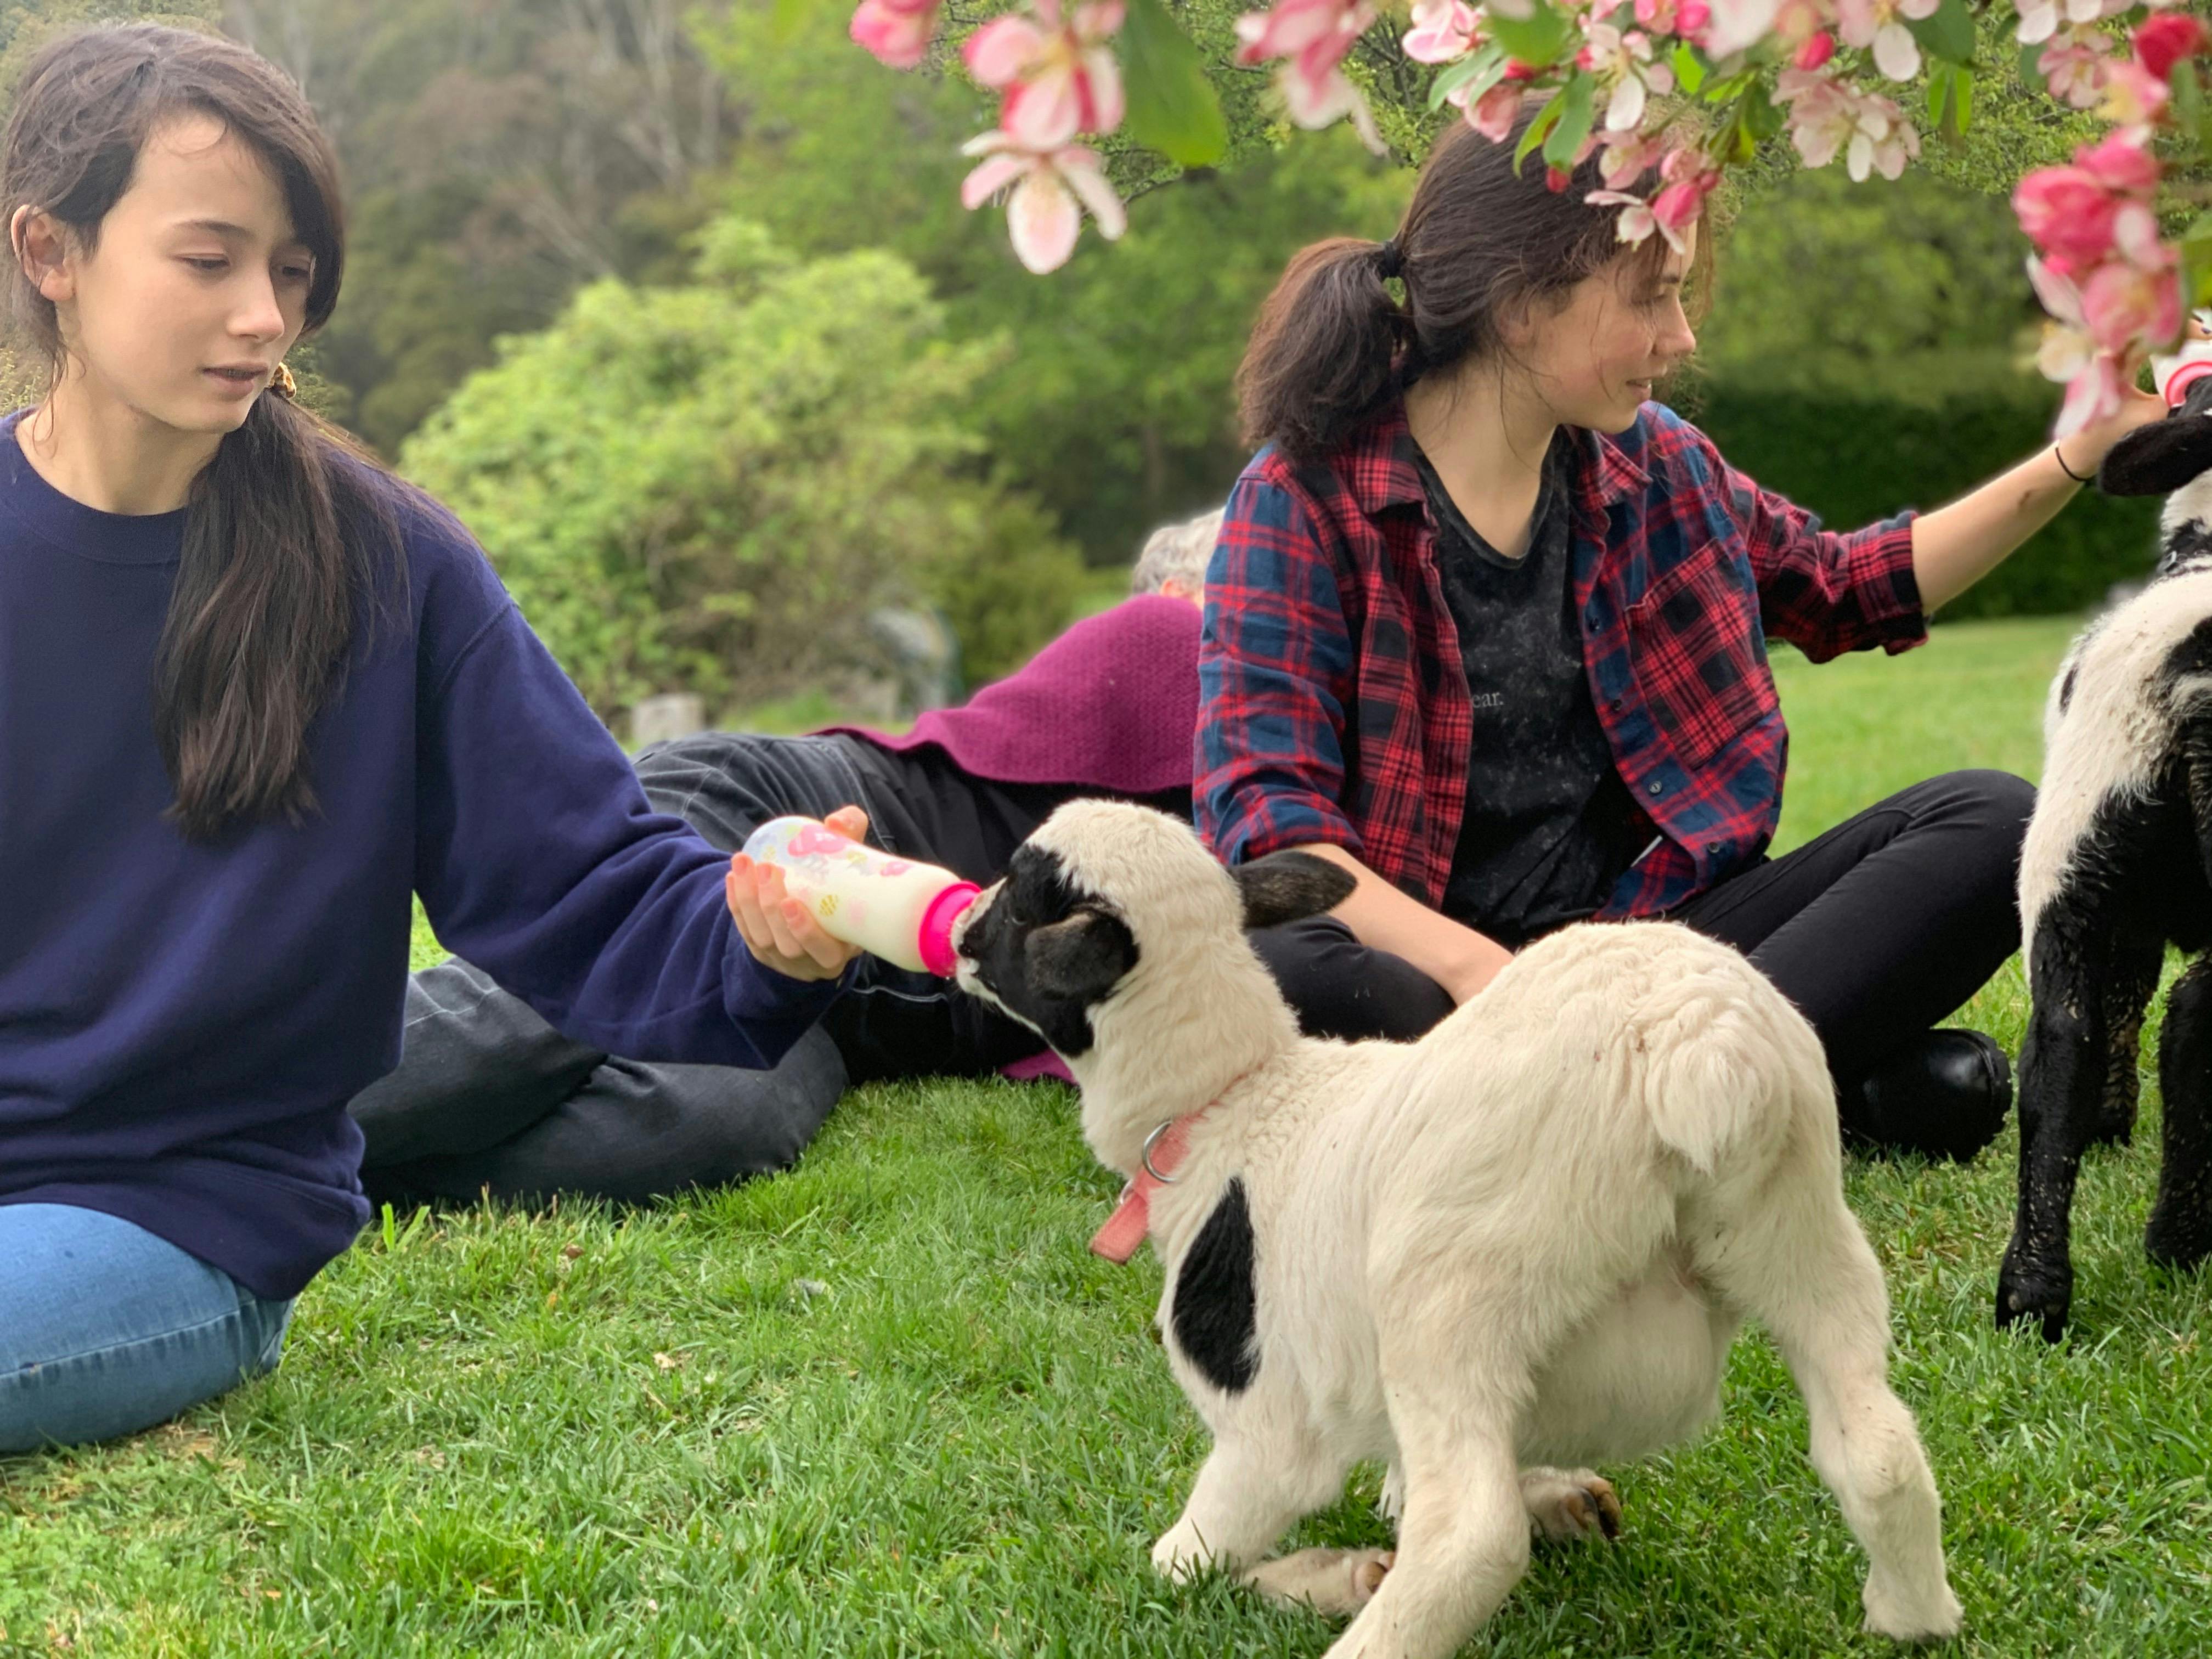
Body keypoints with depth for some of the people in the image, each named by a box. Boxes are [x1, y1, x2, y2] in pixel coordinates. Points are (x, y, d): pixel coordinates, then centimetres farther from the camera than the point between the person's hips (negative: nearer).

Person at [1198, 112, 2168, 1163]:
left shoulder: (1650, 463, 9)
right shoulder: (1305, 499, -8)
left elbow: (1843, 589, 26)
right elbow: (1263, 807, -17)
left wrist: (2077, 461, 18)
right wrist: (1467, 962, -33)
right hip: (1427, 954, -5)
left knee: (1985, 824, -9)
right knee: (1270, 970, -39)